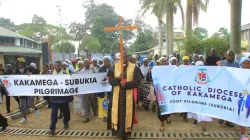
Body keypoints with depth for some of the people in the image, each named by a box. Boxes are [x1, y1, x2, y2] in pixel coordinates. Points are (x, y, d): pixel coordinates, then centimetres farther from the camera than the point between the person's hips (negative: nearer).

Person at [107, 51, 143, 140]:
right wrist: (118, 78, -20)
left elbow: (137, 82, -5)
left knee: (127, 113, 4)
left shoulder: (134, 67, 0)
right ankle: (117, 130, 22)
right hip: (117, 95, 1)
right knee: (117, 112, 5)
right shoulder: (114, 67, 4)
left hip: (128, 95, -1)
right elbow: (110, 81, 0)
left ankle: (125, 133, 17)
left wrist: (127, 84, -20)